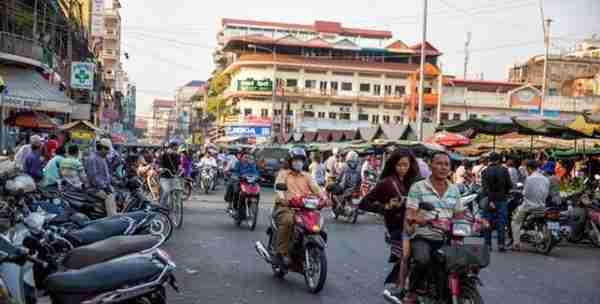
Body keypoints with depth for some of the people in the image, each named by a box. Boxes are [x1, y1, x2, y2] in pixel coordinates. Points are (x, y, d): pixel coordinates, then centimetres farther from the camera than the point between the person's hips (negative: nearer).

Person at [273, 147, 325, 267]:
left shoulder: (306, 176, 25)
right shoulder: (283, 173, 14)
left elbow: (315, 187, 7)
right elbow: (278, 186, -6)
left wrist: (323, 196, -15)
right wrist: (281, 198, -29)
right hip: (285, 207, -4)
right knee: (287, 221, -36)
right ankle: (281, 254, -28)